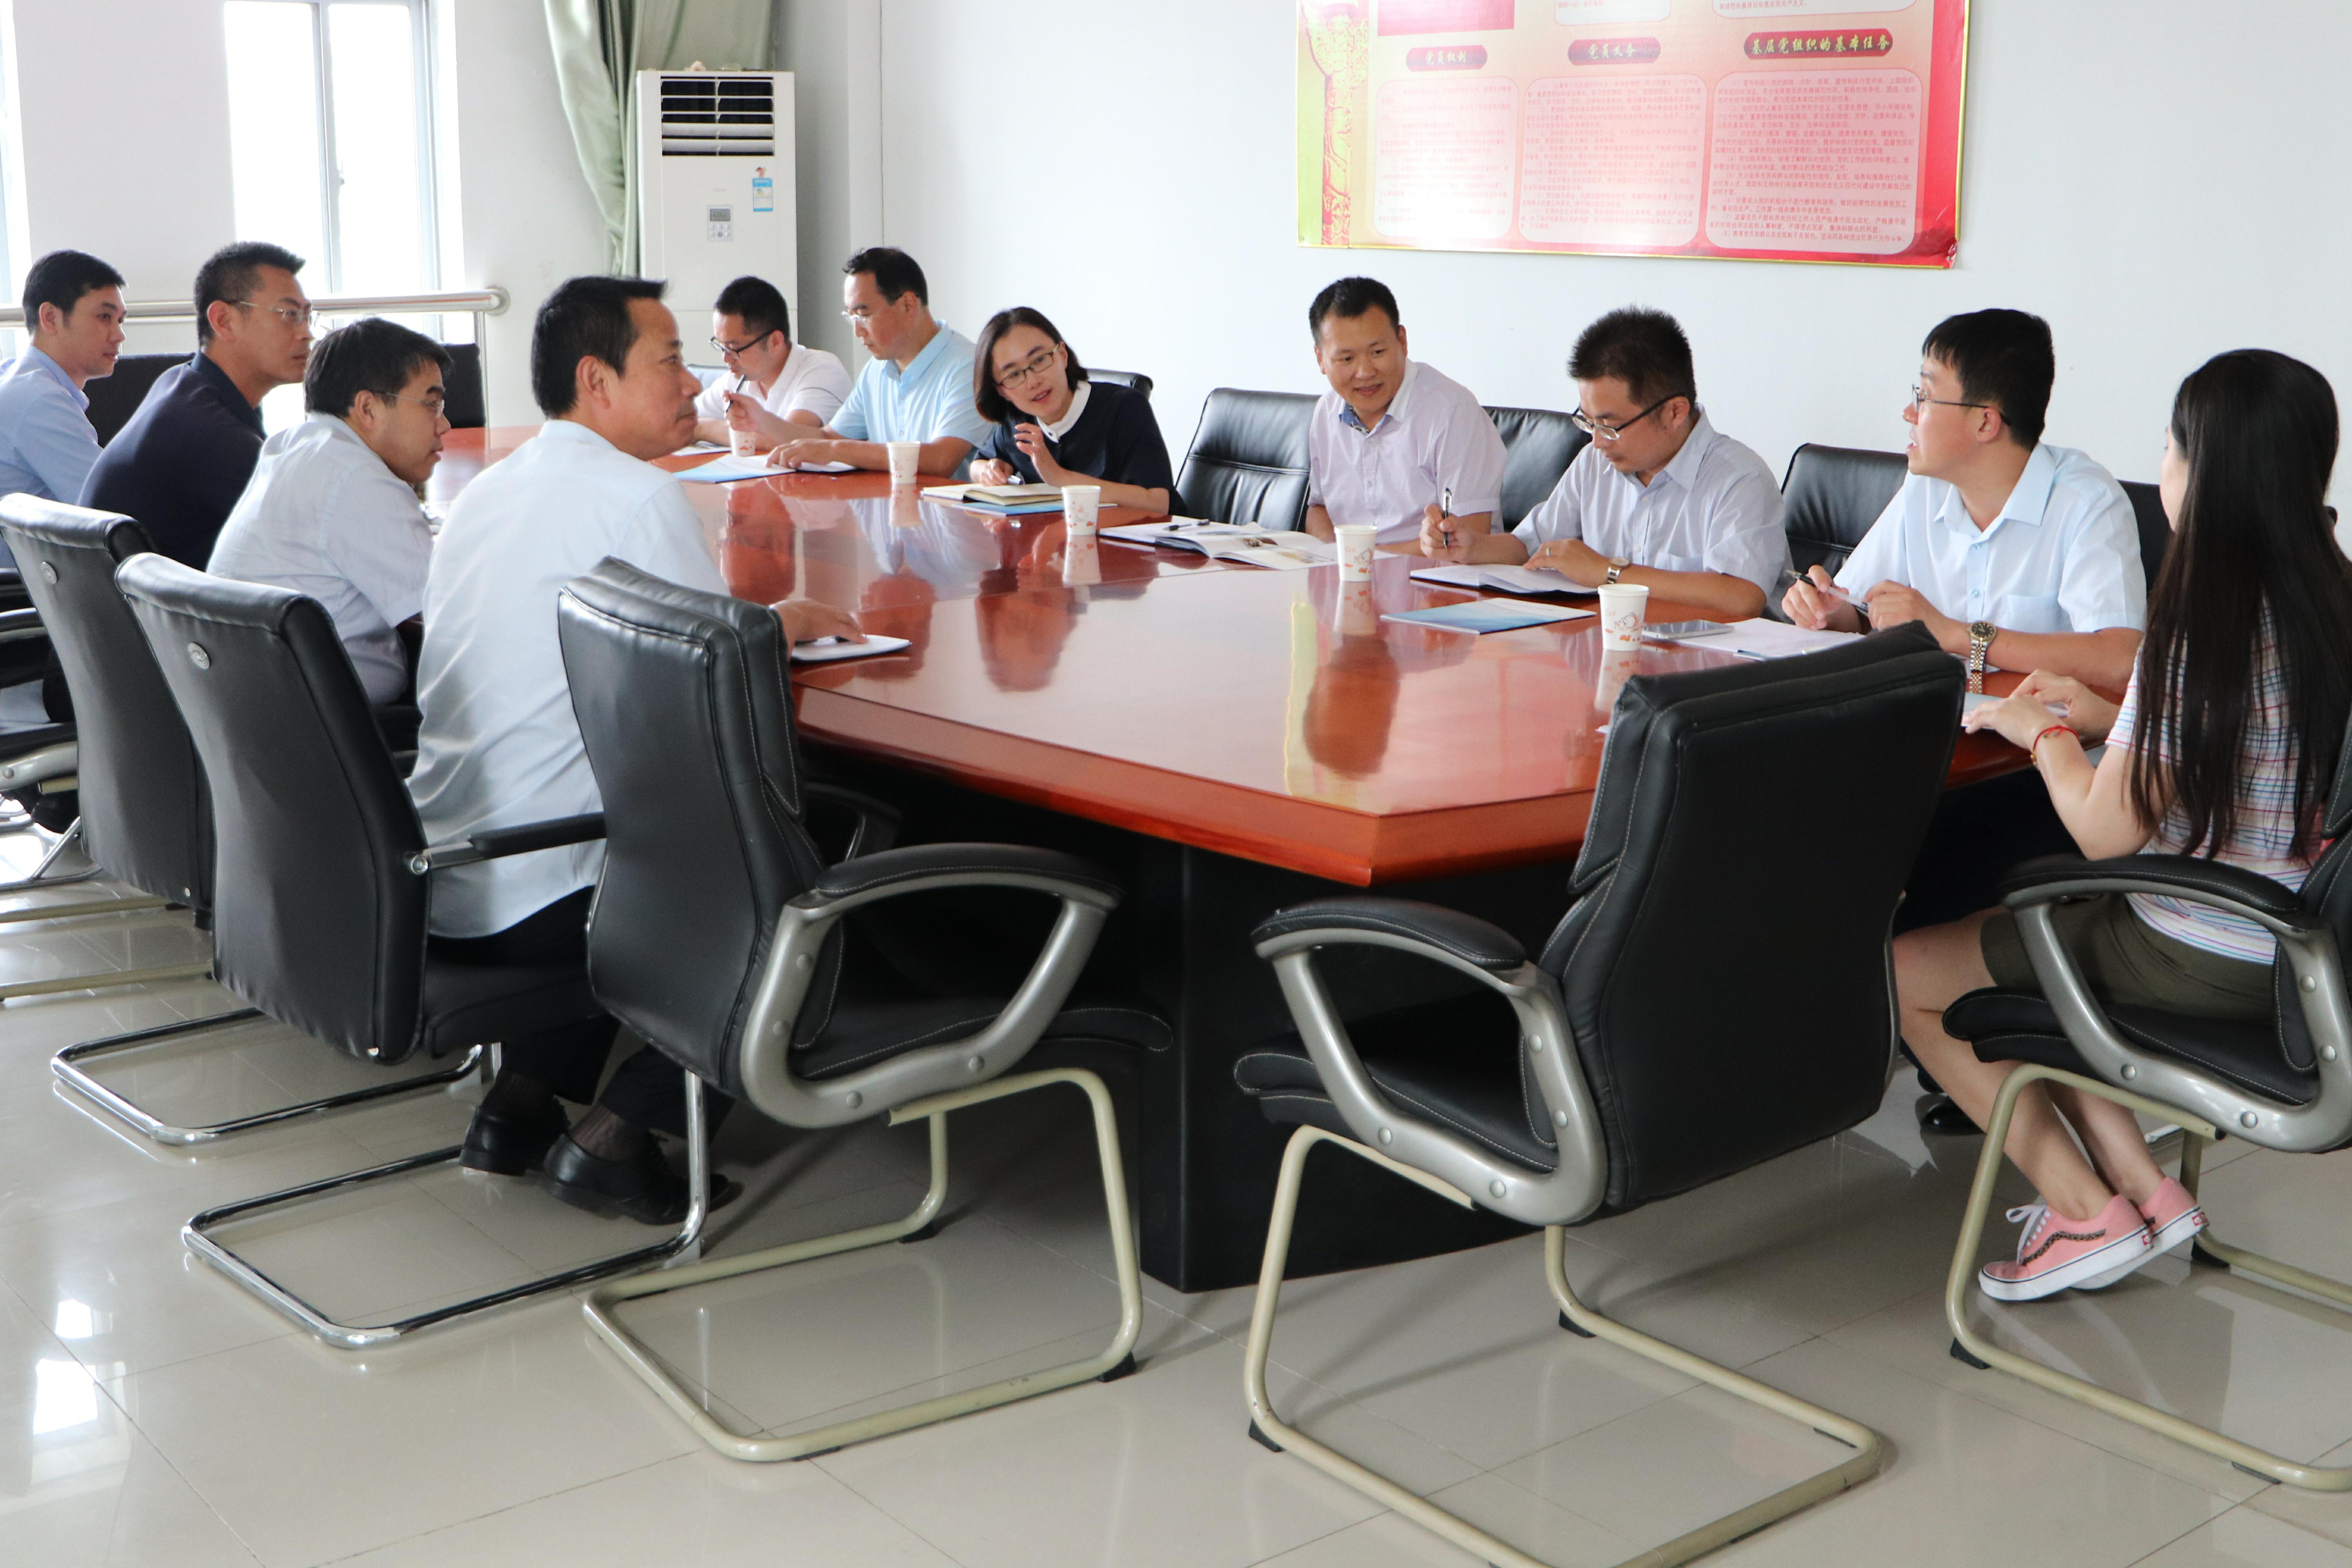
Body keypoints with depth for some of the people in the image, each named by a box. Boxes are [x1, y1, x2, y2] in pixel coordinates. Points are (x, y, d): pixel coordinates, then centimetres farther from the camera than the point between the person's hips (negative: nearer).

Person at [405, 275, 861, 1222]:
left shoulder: (483, 494, 16)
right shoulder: (639, 497, -12)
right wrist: (789, 621, 11)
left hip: (434, 884, 9)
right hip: (537, 900, -9)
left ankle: (519, 1104, 22)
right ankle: (615, 1134, -2)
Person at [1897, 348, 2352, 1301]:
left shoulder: (2203, 626, -23)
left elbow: (2106, 830, -19)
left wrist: (2045, 734, -2)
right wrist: (2108, 718, 15)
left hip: (2199, 962, -9)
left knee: (1901, 973, 5)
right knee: (2012, 930, 26)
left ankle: (2089, 1213, 9)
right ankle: (2141, 1186, 18)